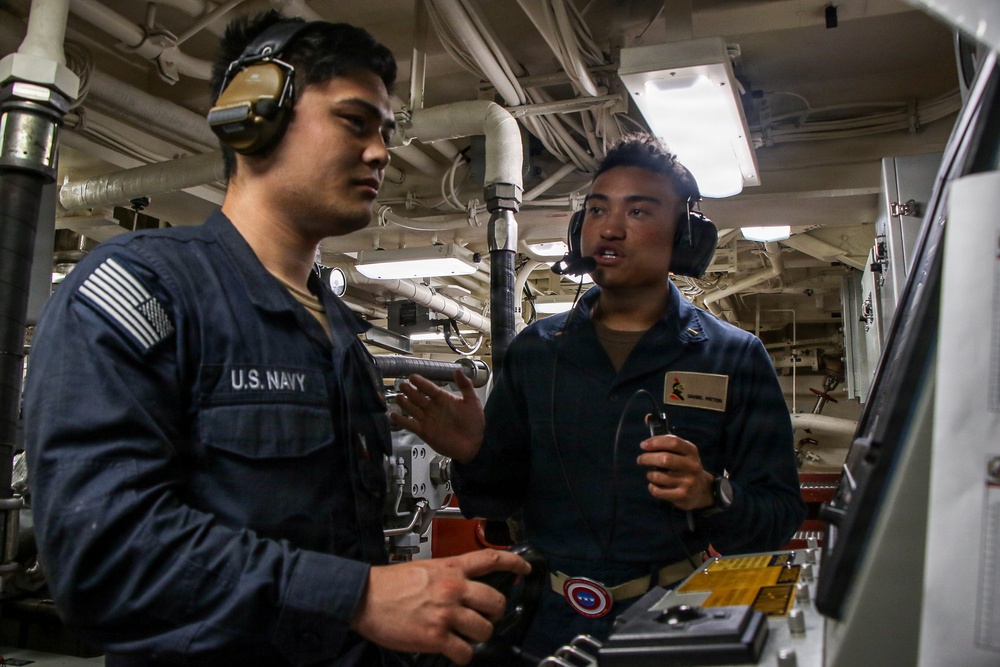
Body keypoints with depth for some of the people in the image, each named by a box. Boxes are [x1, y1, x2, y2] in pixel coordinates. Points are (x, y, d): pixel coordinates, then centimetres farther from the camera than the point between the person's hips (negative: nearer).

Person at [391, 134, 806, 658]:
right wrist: (473, 456, -17)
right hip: (550, 621, 2)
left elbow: (780, 515, -7)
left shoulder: (733, 357, -5)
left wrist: (710, 496, -26)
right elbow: (497, 500, 4)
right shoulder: (534, 350, 1)